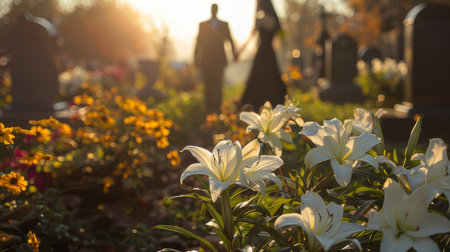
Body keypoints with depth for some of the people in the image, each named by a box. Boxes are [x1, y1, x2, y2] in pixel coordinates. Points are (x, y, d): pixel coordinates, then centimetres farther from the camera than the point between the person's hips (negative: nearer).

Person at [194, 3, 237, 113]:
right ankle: (209, 107, 2)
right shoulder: (203, 25, 11)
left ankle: (217, 106, -1)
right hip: (206, 58, 0)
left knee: (218, 83, -2)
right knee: (208, 83, 0)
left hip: (219, 58, 0)